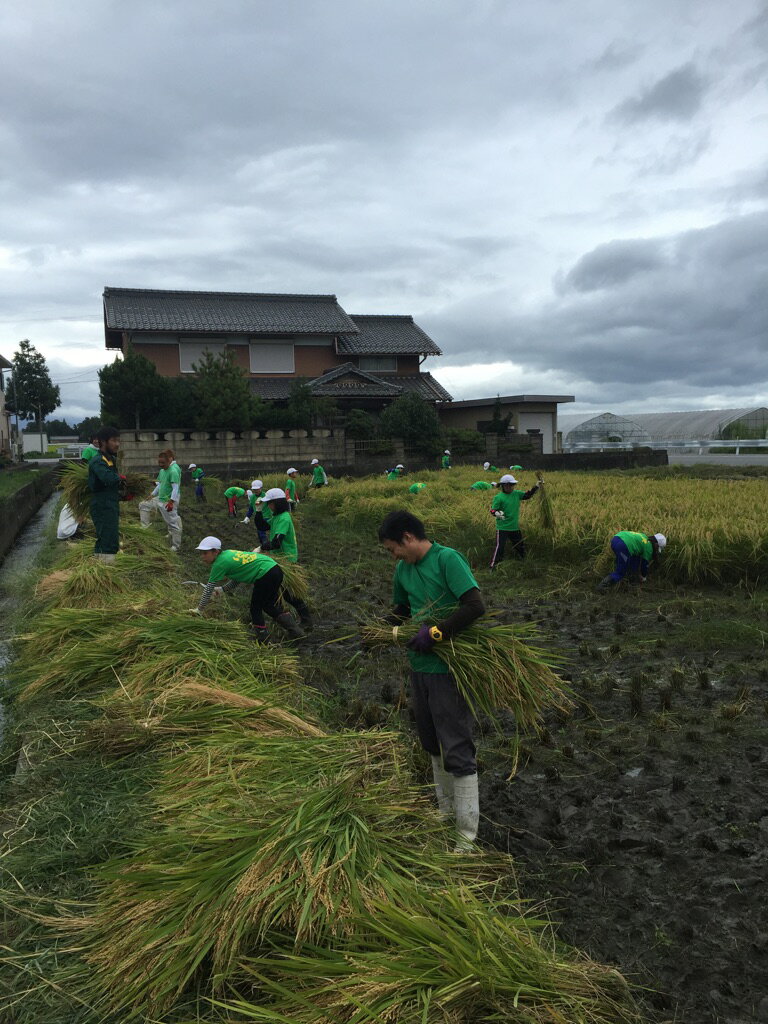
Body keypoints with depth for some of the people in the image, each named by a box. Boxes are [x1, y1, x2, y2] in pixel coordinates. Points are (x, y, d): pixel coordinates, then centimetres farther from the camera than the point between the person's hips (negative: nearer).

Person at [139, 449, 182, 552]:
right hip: (159, 499, 10)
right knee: (143, 505, 15)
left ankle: (176, 546, 7)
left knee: (172, 523, -2)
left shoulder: (174, 471, -19)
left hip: (168, 502, -10)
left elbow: (176, 488, -24)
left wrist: (171, 502, -29)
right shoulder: (162, 470, 10)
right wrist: (153, 495, 22)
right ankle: (145, 527, 20)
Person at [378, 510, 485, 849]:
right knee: (433, 744, 20)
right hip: (419, 666, 8)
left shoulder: (448, 559, -16)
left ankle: (467, 836, 10)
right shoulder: (403, 569, 6)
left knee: (457, 751, -1)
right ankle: (446, 810, 38)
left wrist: (435, 633, -25)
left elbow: (475, 605, -25)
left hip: (448, 668, -8)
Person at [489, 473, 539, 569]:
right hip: (503, 528, -6)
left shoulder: (516, 494, 5)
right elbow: (493, 510, -13)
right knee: (499, 546, -11)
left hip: (515, 527, 7)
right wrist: (497, 513, -35)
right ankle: (493, 566, -5)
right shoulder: (499, 497, -12)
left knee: (520, 546, 18)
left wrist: (537, 486, 7)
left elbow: (528, 495, 14)